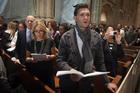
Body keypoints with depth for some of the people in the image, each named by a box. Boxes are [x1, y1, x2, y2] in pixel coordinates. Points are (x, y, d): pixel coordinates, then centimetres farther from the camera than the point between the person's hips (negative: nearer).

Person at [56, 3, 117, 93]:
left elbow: (100, 62, 3)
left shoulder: (96, 37, -2)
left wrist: (107, 82, 1)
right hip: (69, 82, -1)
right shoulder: (66, 37, -9)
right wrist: (70, 70, -25)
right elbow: (60, 60, -7)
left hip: (87, 83, 2)